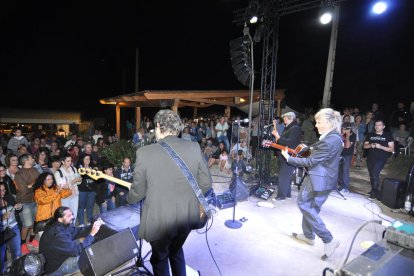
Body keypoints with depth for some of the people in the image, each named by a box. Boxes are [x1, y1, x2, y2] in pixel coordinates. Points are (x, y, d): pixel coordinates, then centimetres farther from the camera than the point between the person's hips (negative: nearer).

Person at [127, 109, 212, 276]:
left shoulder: (145, 152, -17)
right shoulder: (194, 148, -9)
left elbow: (138, 192, -8)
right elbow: (206, 183, -3)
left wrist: (129, 199, 15)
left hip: (159, 220, -3)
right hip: (187, 217, 3)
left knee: (159, 257, 25)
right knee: (176, 250, 31)